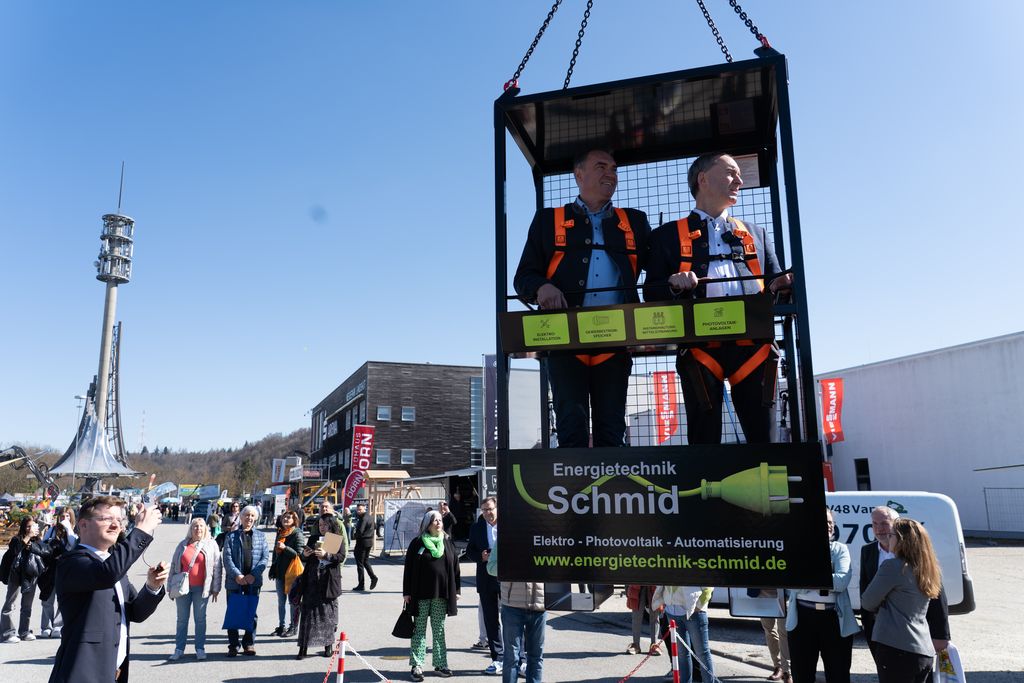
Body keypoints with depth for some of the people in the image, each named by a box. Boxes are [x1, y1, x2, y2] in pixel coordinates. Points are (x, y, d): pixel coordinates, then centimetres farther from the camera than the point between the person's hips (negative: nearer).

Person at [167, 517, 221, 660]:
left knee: (200, 619, 5)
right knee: (182, 619, 8)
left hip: (201, 588, -2)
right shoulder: (183, 545, 8)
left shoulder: (211, 544, 2)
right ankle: (179, 649, 16)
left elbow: (217, 567, 0)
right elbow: (174, 566, 11)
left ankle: (200, 649, 13)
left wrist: (215, 588, -4)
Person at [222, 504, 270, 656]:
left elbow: (265, 557, 1)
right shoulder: (232, 536, 4)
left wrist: (253, 575, -12)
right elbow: (227, 558, -4)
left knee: (251, 613, 7)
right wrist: (237, 575, -16)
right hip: (235, 580, -1)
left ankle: (249, 643, 18)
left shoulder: (260, 536, 8)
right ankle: (233, 645, 12)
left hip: (253, 581, 1)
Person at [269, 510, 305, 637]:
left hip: (292, 572, -7)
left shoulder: (297, 534, -9)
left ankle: (293, 627, 8)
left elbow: (300, 554, -16)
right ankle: (281, 626, 23)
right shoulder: (280, 533, 12)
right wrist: (273, 569, 21)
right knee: (281, 601, 14)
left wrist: (285, 548, -26)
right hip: (280, 572, 7)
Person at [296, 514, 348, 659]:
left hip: (329, 581, -2)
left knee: (328, 612, 4)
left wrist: (326, 555, -25)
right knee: (308, 612, -2)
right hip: (312, 581, 2)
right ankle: (303, 647, 1)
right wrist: (305, 555, -8)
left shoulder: (338, 539, 3)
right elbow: (307, 559, 15)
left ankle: (328, 645, 17)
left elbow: (341, 557, -11)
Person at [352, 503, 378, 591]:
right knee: (366, 561, 20)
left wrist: (353, 536, -7)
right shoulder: (370, 517, 11)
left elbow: (359, 532, -24)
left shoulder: (363, 518, -19)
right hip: (370, 542, 9)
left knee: (360, 563, -1)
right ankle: (373, 577, 5)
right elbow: (375, 527, 25)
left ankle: (361, 585, 3)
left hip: (362, 542, -9)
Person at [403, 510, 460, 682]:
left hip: (442, 594, 3)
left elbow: (455, 568, 10)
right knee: (419, 630, 4)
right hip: (421, 594, -3)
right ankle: (417, 665, 10)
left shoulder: (448, 543, 8)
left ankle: (440, 663, 19)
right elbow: (409, 569, -2)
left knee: (439, 631, 11)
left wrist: (456, 591, 6)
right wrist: (406, 592, -5)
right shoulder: (417, 543, -1)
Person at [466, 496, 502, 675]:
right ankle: (498, 659, 20)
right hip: (487, 580, 3)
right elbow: (470, 551, 8)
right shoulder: (476, 527, 4)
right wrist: (481, 557, -11)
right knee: (491, 620, 9)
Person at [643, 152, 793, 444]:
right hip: (701, 347, -2)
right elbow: (651, 293, 8)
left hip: (752, 344, 3)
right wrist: (674, 284, -13)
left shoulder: (755, 233, 26)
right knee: (704, 440, -3)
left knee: (763, 437, -1)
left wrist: (779, 286, -1)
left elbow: (774, 284, 22)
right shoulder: (668, 235, 14)